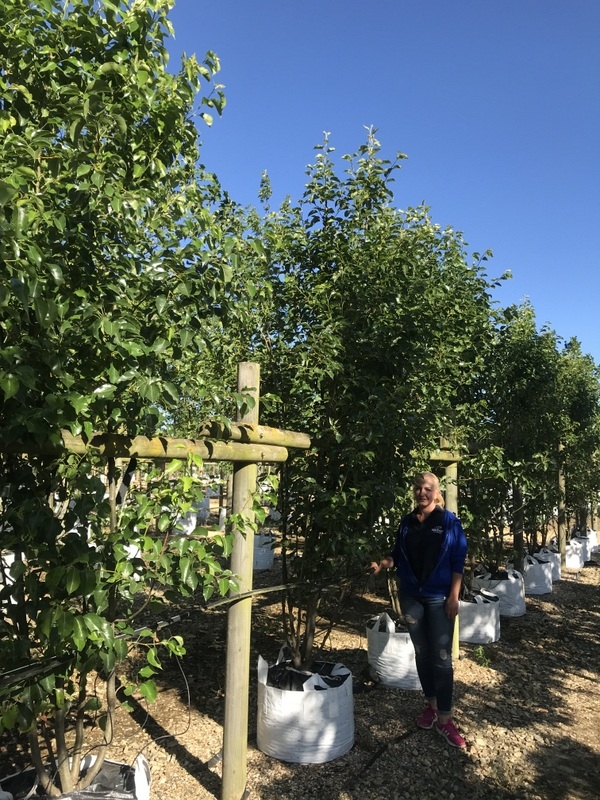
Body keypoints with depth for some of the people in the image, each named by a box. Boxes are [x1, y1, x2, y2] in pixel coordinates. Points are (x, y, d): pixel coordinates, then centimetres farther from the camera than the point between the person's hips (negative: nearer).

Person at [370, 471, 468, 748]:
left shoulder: (449, 522, -8)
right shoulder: (407, 522, 3)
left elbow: (458, 562, -8)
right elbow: (398, 554, 8)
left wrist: (454, 596, -13)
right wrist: (382, 564, -11)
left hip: (439, 598, -4)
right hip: (411, 597, 4)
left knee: (442, 657, -1)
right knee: (422, 653, 14)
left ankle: (445, 719, 7)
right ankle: (430, 704, 30)